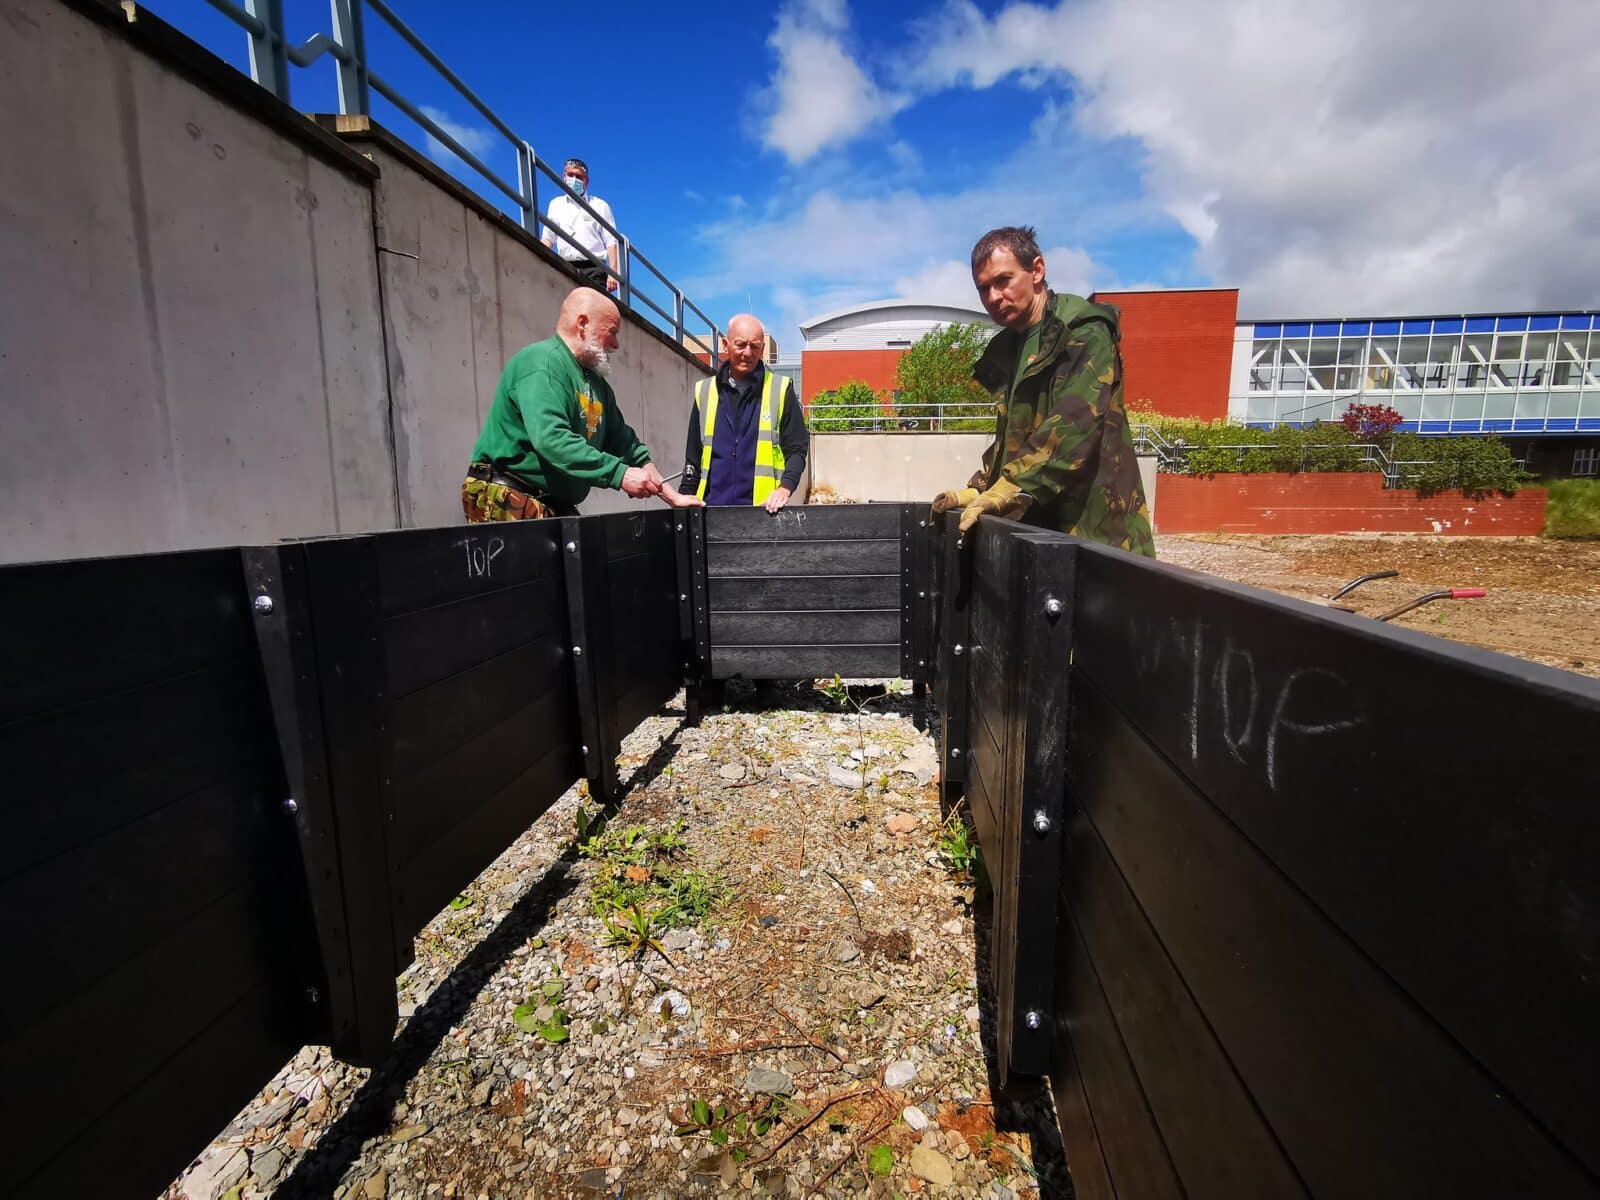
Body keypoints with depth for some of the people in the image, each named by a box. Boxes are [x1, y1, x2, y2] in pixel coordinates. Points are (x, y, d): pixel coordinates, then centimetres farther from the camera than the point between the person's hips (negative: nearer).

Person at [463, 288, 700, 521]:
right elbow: (550, 439, -26)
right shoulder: (541, 362, -12)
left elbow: (624, 442, 17)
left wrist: (672, 496, 9)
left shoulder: (596, 383, 16)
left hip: (558, 507, 9)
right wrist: (620, 474, -28)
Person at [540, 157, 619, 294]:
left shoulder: (600, 206, 14)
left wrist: (613, 273, -6)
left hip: (593, 268, -2)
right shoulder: (555, 204, 22)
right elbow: (548, 239, 23)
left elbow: (611, 242, 7)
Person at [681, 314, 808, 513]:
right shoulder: (704, 391, 11)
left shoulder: (780, 390, 3)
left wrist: (785, 488, -16)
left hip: (763, 509, -2)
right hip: (713, 507, 2)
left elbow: (796, 449, 1)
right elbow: (693, 457, 15)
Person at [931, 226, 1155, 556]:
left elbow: (1073, 427, -22)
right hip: (1042, 526, 7)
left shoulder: (1084, 332, -8)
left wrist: (1007, 489, -28)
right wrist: (977, 490, 4)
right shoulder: (1006, 349, 15)